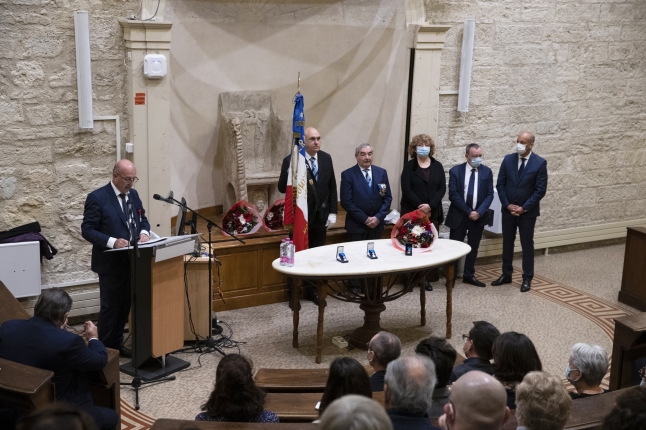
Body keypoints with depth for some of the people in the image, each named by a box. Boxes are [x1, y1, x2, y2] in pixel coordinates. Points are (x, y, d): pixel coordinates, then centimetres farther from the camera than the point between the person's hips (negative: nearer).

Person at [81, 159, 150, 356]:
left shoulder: (133, 194, 7)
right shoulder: (97, 197, -13)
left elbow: (142, 219, 16)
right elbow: (87, 230, -15)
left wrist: (144, 232, -7)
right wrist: (112, 241, -28)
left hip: (131, 260, 7)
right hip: (110, 262, -6)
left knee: (125, 305, 14)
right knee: (110, 307, 3)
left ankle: (117, 344, 28)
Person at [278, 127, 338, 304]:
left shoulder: (326, 158, 1)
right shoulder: (291, 160, -13)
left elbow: (332, 187, 7)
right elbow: (282, 188, -17)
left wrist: (332, 212, 3)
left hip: (320, 216, 4)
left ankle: (313, 290, 30)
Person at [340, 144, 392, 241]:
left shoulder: (381, 172, 6)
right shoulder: (348, 174, -5)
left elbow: (388, 198, 6)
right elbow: (346, 202, -10)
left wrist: (378, 217, -8)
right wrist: (365, 219, -13)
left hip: (377, 224, 3)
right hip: (356, 226, -3)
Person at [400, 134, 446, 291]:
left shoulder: (437, 166, 9)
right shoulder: (409, 166, 1)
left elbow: (442, 188, 1)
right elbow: (406, 189, -8)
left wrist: (430, 205, -12)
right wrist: (420, 206, -15)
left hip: (432, 213, 2)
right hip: (412, 212, -2)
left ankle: (428, 278, 4)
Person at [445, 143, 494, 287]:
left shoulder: (487, 171, 1)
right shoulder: (455, 171, -6)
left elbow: (489, 195, -1)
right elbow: (453, 195, -11)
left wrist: (479, 212, -14)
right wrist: (468, 212, -15)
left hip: (478, 216, 3)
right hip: (459, 215, -3)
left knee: (473, 247, 12)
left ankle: (469, 275, 23)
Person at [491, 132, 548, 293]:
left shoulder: (540, 163, -10)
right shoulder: (508, 159, -1)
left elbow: (540, 190, -11)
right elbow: (500, 184, 2)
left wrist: (524, 208, -15)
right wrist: (507, 205, -9)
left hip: (528, 211, -3)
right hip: (508, 209, 3)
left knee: (527, 244, 5)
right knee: (507, 243, 11)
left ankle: (527, 279, 14)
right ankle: (506, 274, 24)